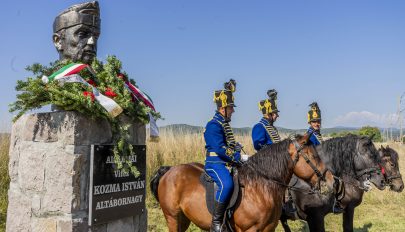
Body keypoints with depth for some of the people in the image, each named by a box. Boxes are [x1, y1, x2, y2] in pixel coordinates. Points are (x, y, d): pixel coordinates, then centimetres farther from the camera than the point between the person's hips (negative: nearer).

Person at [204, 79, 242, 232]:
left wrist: (240, 151, 6)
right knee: (226, 184, -35)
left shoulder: (225, 124, 16)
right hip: (215, 163, -10)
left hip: (227, 163, 10)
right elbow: (220, 149, -23)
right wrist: (239, 157, -19)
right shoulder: (214, 125, -13)